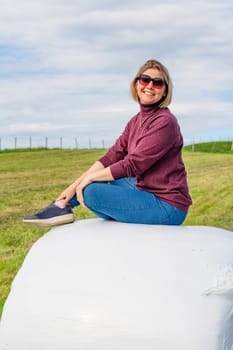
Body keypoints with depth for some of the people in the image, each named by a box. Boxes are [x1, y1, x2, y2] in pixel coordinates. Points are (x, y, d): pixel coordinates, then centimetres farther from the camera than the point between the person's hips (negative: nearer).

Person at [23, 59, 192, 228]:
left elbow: (132, 165, -21)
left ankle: (62, 207, 12)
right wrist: (75, 184, -6)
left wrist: (90, 178, -12)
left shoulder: (165, 122, -18)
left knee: (92, 191, -16)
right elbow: (112, 157, 3)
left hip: (168, 207, -9)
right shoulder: (136, 121, 9)